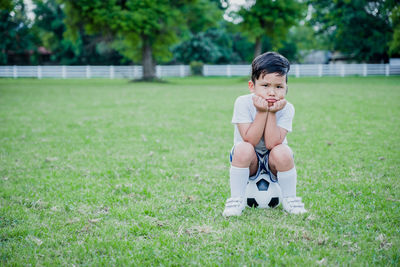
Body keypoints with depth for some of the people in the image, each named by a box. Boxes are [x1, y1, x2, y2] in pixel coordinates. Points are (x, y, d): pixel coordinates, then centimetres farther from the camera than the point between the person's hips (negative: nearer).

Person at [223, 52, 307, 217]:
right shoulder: (243, 103, -18)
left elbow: (272, 144, -27)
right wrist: (262, 112, -31)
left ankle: (289, 199, -6)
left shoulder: (286, 108, -16)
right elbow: (250, 141, -26)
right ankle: (237, 199, -14)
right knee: (243, 149, -33)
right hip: (250, 161, -1)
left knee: (282, 153, -32)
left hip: (272, 161, 1)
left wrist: (272, 113, -31)